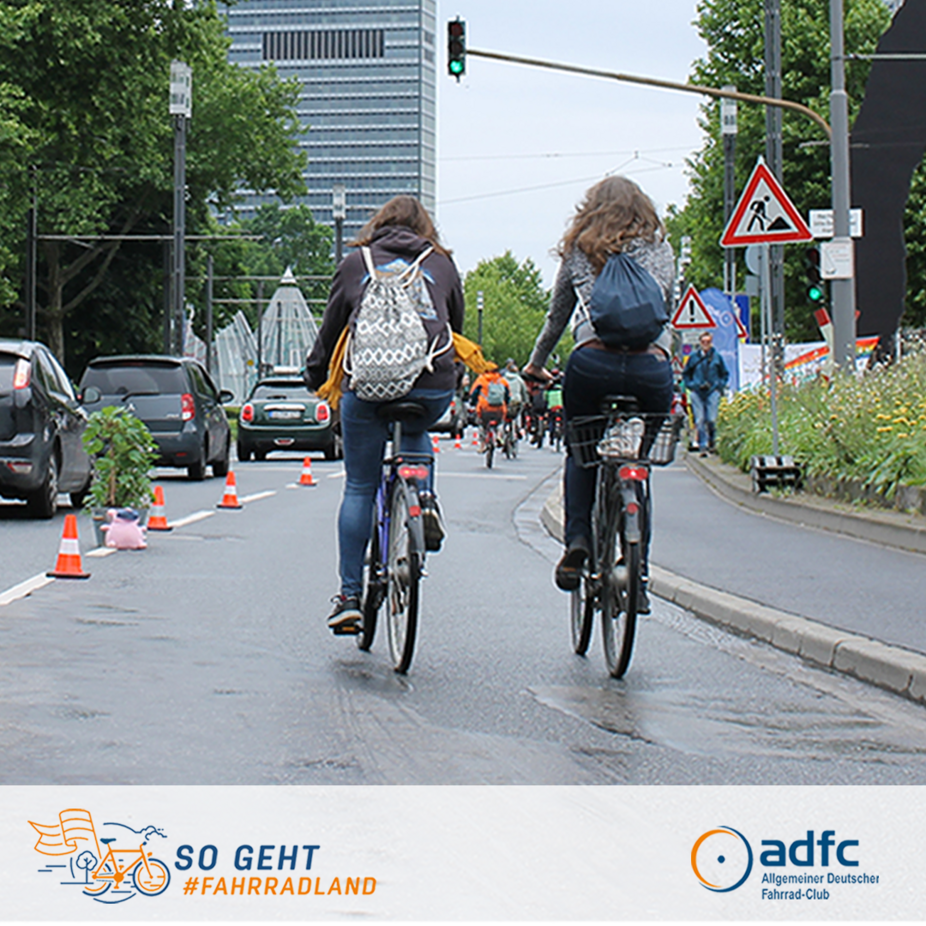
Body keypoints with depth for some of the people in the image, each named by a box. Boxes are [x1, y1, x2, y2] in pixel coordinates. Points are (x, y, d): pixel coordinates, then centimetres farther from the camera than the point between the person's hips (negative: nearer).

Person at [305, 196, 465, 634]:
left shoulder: (355, 264, 13)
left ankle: (350, 595, 6)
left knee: (359, 489, 8)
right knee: (414, 434, 35)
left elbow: (330, 329, 18)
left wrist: (314, 375, 33)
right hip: (432, 390, 1)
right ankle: (425, 497, 8)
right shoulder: (442, 264, 15)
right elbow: (457, 325, 23)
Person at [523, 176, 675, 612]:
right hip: (653, 367, 1)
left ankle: (577, 541, 1)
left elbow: (557, 316, 24)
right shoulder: (659, 248, 18)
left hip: (593, 361, -1)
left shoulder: (578, 250, 17)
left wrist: (536, 363, 37)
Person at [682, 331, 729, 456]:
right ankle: (702, 446, -3)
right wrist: (691, 385, 3)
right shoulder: (694, 356, 5)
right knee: (699, 421, -5)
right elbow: (685, 373, 15)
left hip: (712, 392, 0)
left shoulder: (717, 356, 5)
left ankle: (711, 443, 18)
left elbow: (725, 374, 15)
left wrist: (719, 385, 2)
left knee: (711, 420, -4)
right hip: (697, 392, 0)